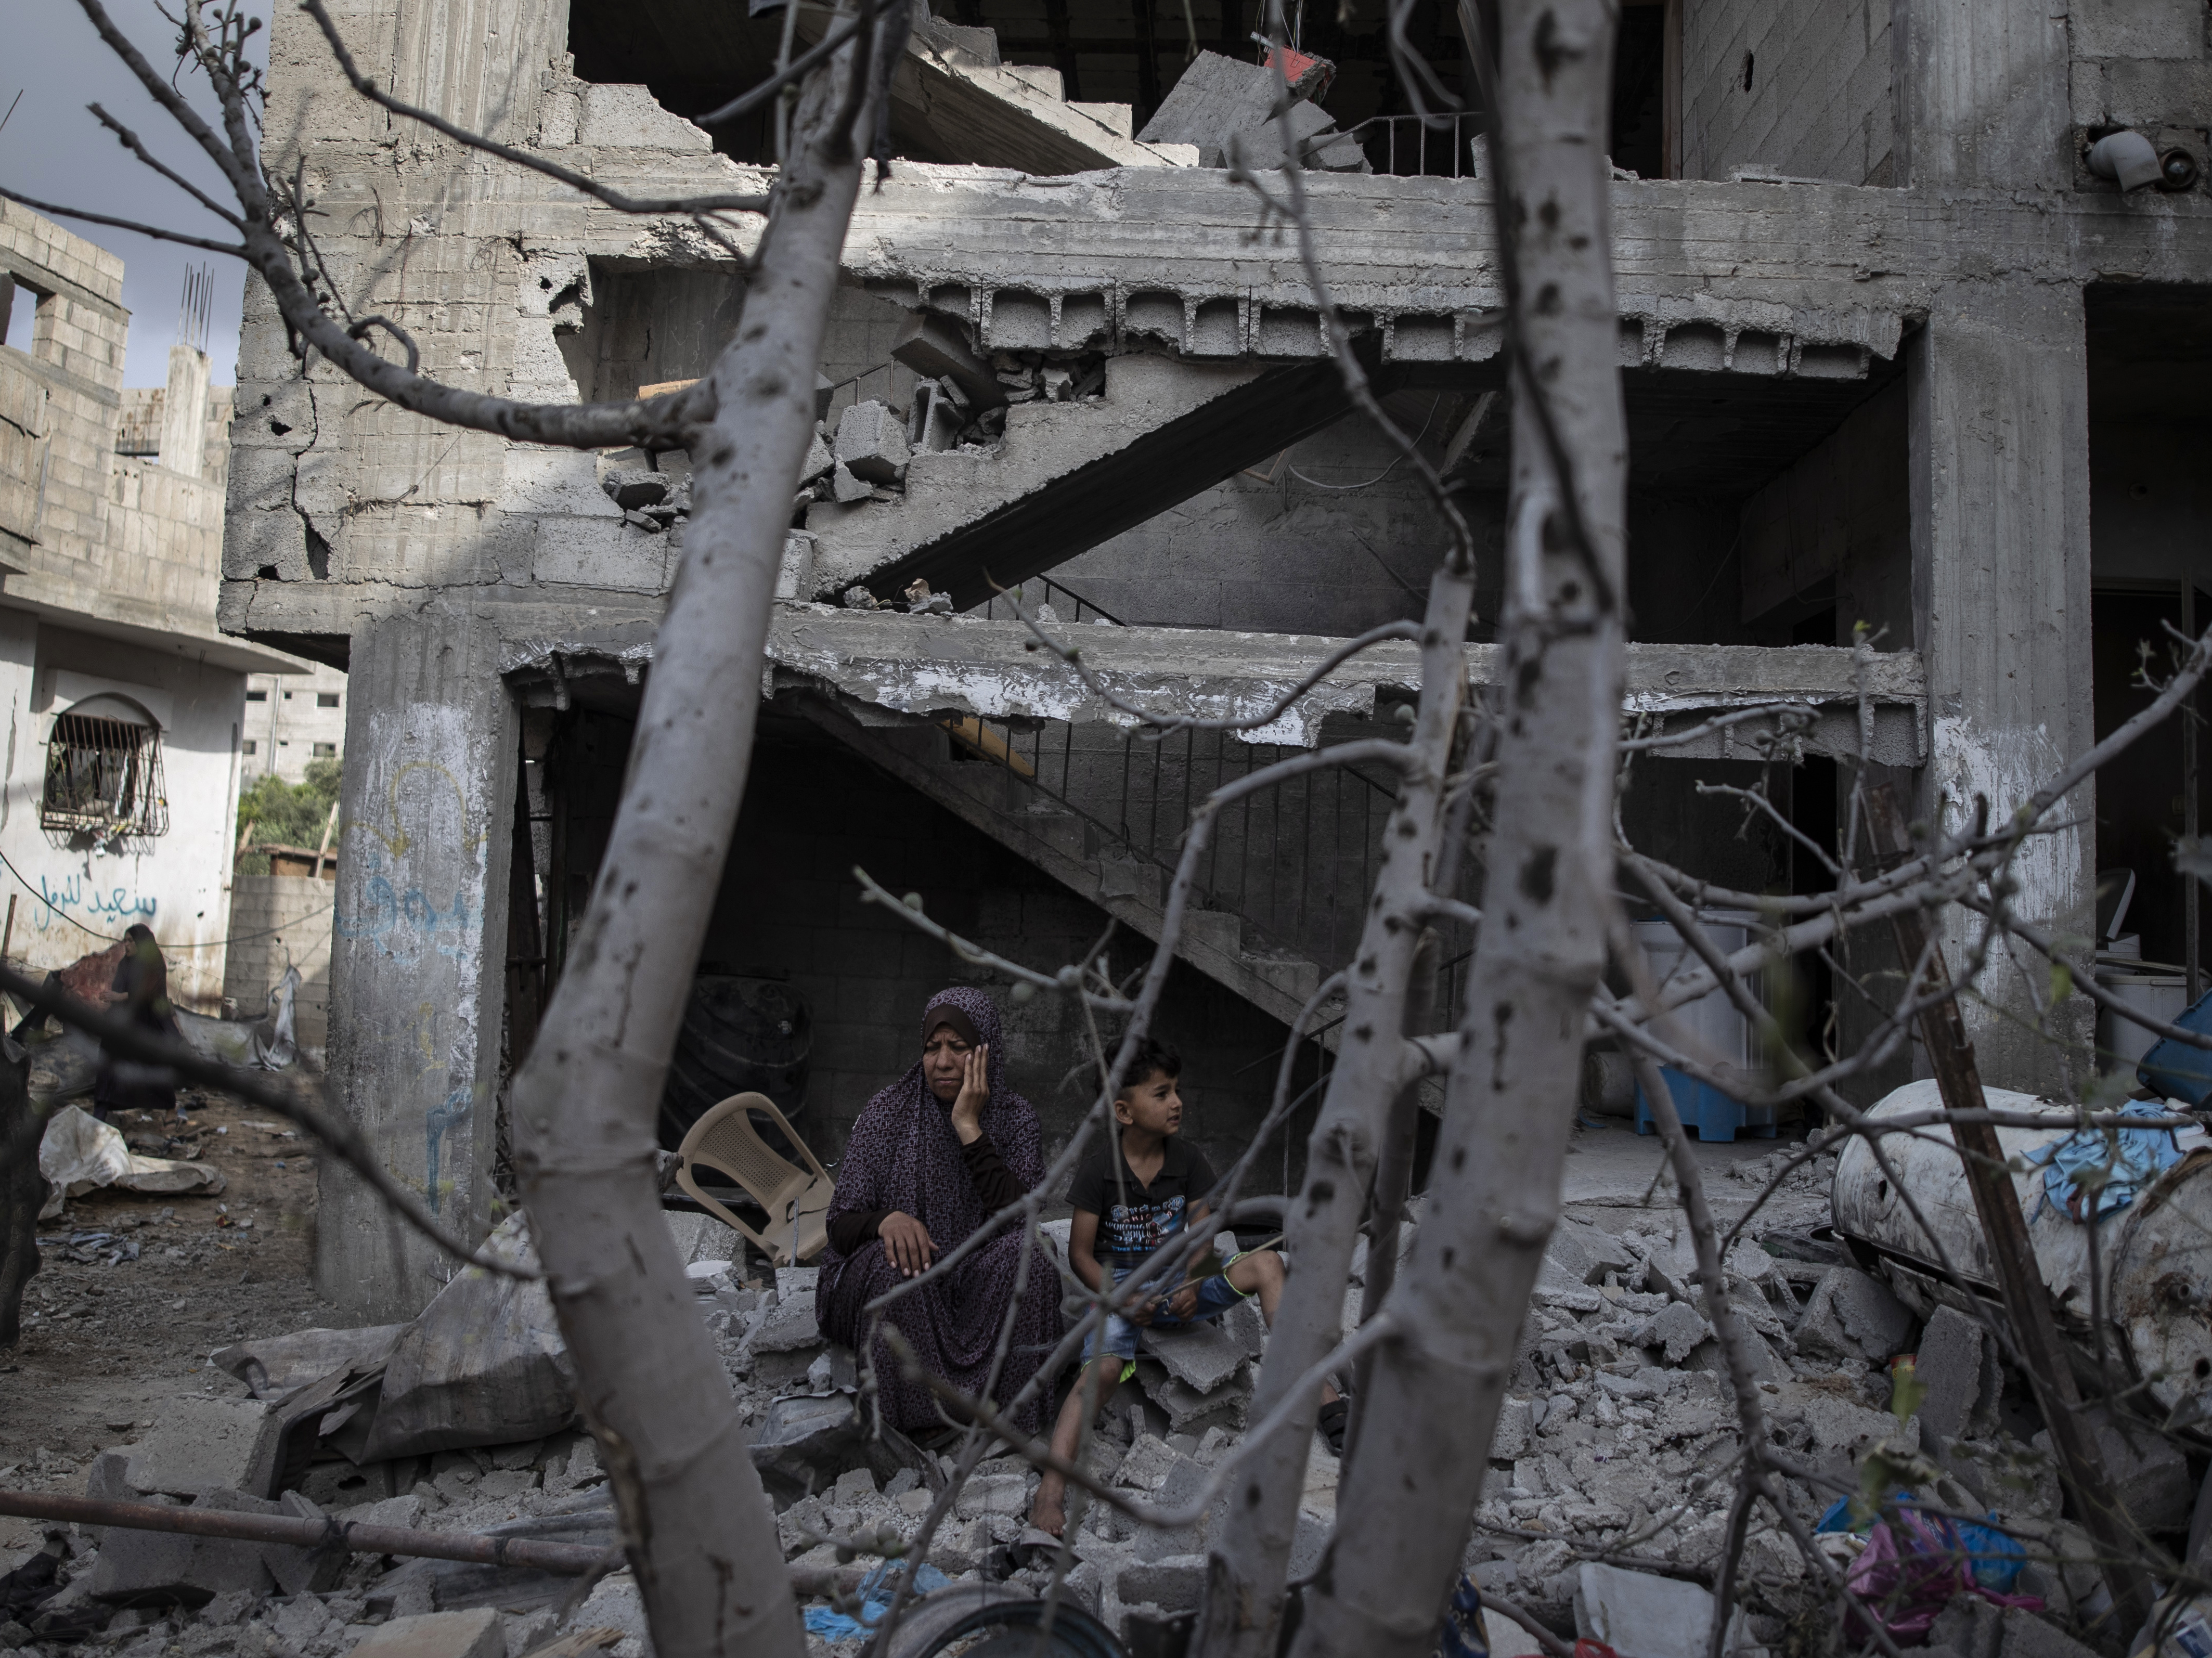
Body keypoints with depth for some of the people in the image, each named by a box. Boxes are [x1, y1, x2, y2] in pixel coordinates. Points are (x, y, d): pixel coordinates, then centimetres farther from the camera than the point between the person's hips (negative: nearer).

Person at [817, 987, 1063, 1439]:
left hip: (980, 1284, 1)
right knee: (896, 1264, -33)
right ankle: (918, 1426, -17)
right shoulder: (889, 1111, -5)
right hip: (891, 1290, 0)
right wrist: (887, 1220, -31)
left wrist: (969, 1127, -22)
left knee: (1025, 1253, -29)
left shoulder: (1015, 1118, -3)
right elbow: (841, 1225, -7)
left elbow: (1017, 1219, -18)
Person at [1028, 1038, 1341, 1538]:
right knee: (1103, 1368, -33)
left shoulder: (1189, 1161, 1)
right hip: (1118, 1288, -3)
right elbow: (1081, 1253, -7)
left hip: (1176, 1285, 3)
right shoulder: (1099, 1169, -9)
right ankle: (1050, 1489, -39)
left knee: (1266, 1263, -19)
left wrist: (1192, 1287, -20)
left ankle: (1322, 1399, -23)